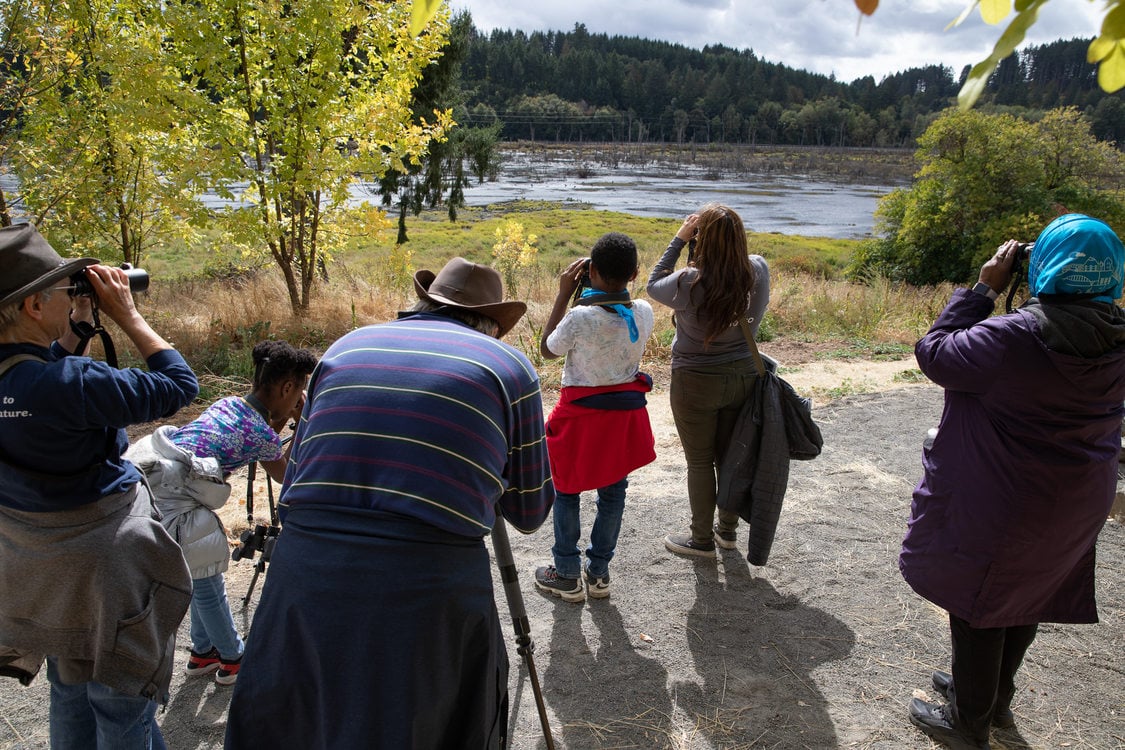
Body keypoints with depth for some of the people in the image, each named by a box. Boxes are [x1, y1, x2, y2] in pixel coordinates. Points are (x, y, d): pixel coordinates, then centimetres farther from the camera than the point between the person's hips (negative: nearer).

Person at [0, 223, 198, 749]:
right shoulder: (69, 384, -29)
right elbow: (179, 386, -20)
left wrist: (82, 323, 4)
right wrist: (127, 315, -14)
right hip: (102, 566, -8)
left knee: (69, 692, 25)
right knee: (123, 704, 9)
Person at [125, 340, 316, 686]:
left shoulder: (228, 404, 12)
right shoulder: (261, 432, -9)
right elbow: (284, 473, 12)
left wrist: (283, 420, 20)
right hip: (168, 495, -9)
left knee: (203, 574, 21)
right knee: (205, 579, 8)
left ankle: (204, 652, 35)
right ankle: (234, 660, 23)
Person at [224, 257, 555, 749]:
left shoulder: (346, 347, 16)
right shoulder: (510, 367, 7)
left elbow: (293, 478, 19)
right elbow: (529, 513, 14)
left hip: (305, 574, 3)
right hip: (431, 592, -3)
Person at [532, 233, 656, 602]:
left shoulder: (580, 317, -24)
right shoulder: (644, 312, -9)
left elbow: (546, 349, -5)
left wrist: (564, 294, -6)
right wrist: (589, 297, 5)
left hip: (582, 415, -4)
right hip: (626, 413, 5)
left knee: (566, 492, 14)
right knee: (613, 492, 17)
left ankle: (567, 576, 23)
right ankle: (599, 573, 29)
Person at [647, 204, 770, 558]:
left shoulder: (690, 283, -25)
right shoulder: (759, 270, -13)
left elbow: (654, 285, -5)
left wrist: (679, 240, -5)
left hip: (697, 382, -5)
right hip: (743, 375, 5)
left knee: (700, 462, 10)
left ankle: (702, 539, 23)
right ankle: (728, 530, 35)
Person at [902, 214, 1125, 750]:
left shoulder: (1015, 338, -29)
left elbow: (935, 353, -18)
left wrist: (984, 288, -12)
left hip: (1001, 506, -7)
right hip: (1079, 500, 8)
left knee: (976, 605, 11)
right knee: (1026, 596, 25)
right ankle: (995, 696, 47)